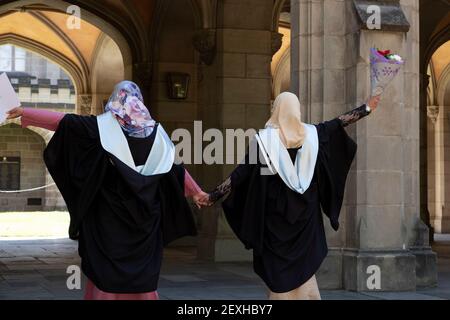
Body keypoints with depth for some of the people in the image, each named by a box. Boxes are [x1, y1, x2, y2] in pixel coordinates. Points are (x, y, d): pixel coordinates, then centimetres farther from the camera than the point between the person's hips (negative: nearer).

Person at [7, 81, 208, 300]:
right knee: (142, 270, 7)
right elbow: (175, 166, 13)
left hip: (110, 210, -3)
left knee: (107, 269, 1)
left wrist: (25, 113, 4)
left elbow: (62, 121, -3)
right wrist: (196, 191, 25)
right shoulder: (155, 130, 6)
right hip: (145, 213, 3)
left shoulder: (103, 125, -3)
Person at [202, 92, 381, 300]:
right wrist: (367, 109, 26)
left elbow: (243, 171, -11)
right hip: (305, 210, 3)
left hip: (276, 211, -3)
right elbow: (338, 123, 12)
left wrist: (214, 195, -7)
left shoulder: (265, 138, -9)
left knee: (278, 265, 5)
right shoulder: (312, 134, 0)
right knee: (304, 264, 13)